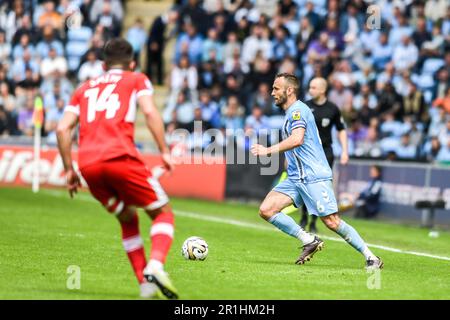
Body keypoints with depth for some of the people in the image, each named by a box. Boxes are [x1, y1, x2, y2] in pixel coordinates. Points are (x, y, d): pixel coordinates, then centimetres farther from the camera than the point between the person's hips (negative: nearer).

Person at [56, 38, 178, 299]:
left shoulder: (85, 88, 28)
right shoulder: (137, 80, 18)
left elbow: (63, 128, 17)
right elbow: (150, 112, -2)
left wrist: (69, 169, 21)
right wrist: (165, 152, -1)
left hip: (88, 165, 4)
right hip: (121, 157, -4)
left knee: (128, 220, 22)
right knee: (163, 213, 8)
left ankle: (145, 284, 12)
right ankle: (155, 265, -19)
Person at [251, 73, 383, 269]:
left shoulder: (298, 110, -10)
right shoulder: (291, 112, 20)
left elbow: (297, 139, -27)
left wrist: (268, 151, -26)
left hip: (314, 177, -9)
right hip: (295, 178, 9)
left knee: (332, 222, -11)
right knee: (266, 210, -6)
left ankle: (371, 258, 0)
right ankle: (309, 241, 1)